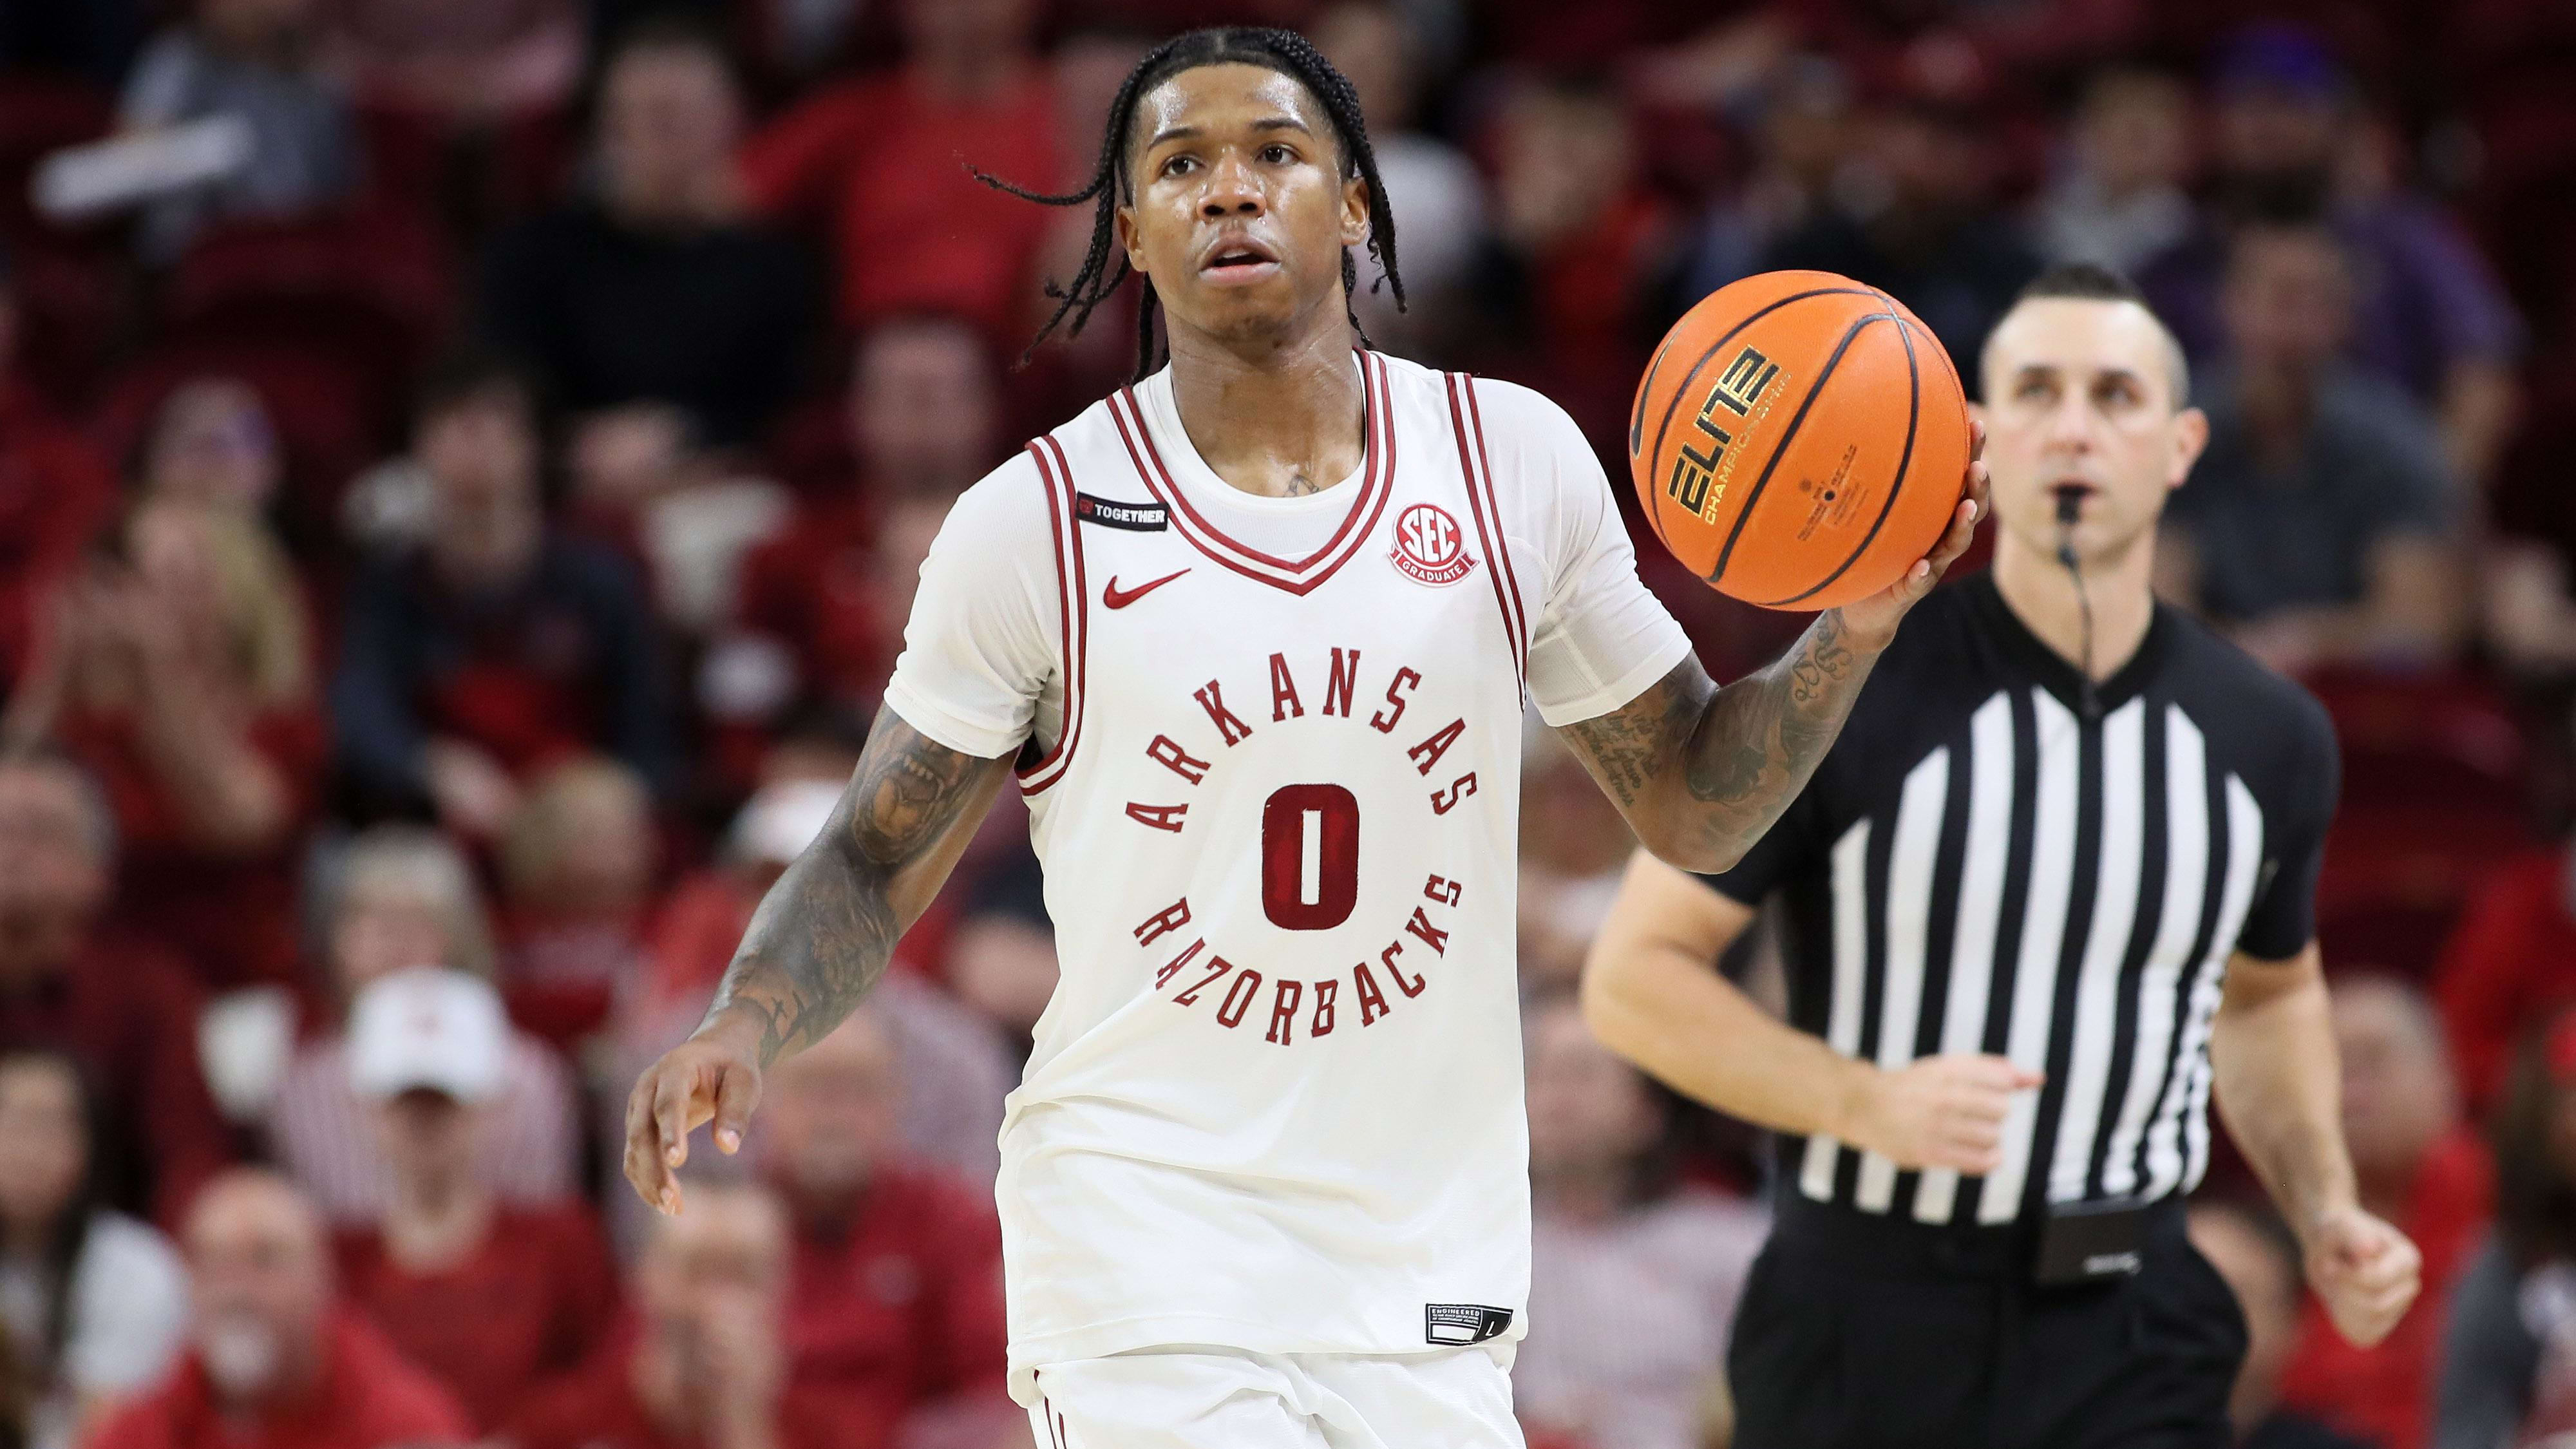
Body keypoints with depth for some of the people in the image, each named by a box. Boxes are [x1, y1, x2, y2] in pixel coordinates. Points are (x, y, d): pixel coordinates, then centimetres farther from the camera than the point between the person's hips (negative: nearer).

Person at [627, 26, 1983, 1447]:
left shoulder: (1514, 463, 4)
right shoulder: (1035, 521, -3)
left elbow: (1691, 806, 12)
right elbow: (874, 864, 3)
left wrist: (1851, 636, -5)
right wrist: (742, 1026, -16)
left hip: (1425, 1269, 3)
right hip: (1146, 1248, -3)